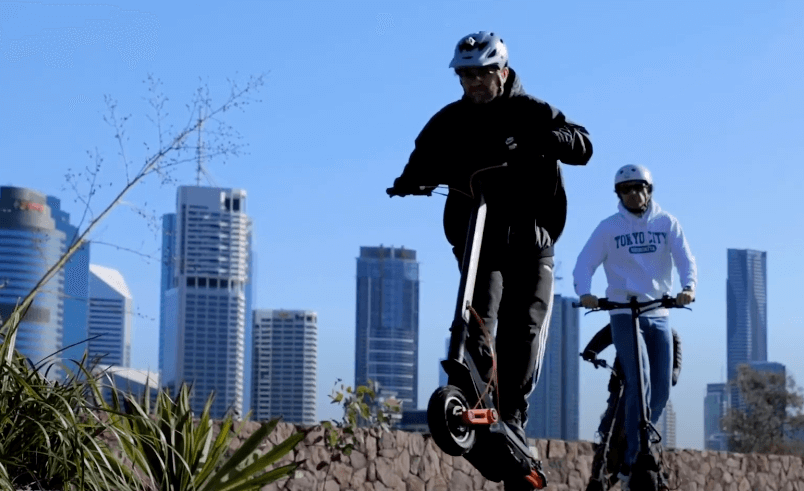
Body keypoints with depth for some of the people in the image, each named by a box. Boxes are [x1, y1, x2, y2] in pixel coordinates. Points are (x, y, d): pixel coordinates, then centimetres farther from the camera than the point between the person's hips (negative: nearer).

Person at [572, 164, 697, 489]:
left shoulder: (667, 223, 6)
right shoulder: (609, 227, 2)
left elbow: (685, 258, -6)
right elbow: (584, 264, -5)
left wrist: (689, 286, -27)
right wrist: (584, 292, -26)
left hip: (659, 315, 3)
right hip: (624, 314, -3)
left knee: (661, 391, 3)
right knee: (640, 383, -17)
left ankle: (634, 444, 24)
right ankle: (631, 461, -13)